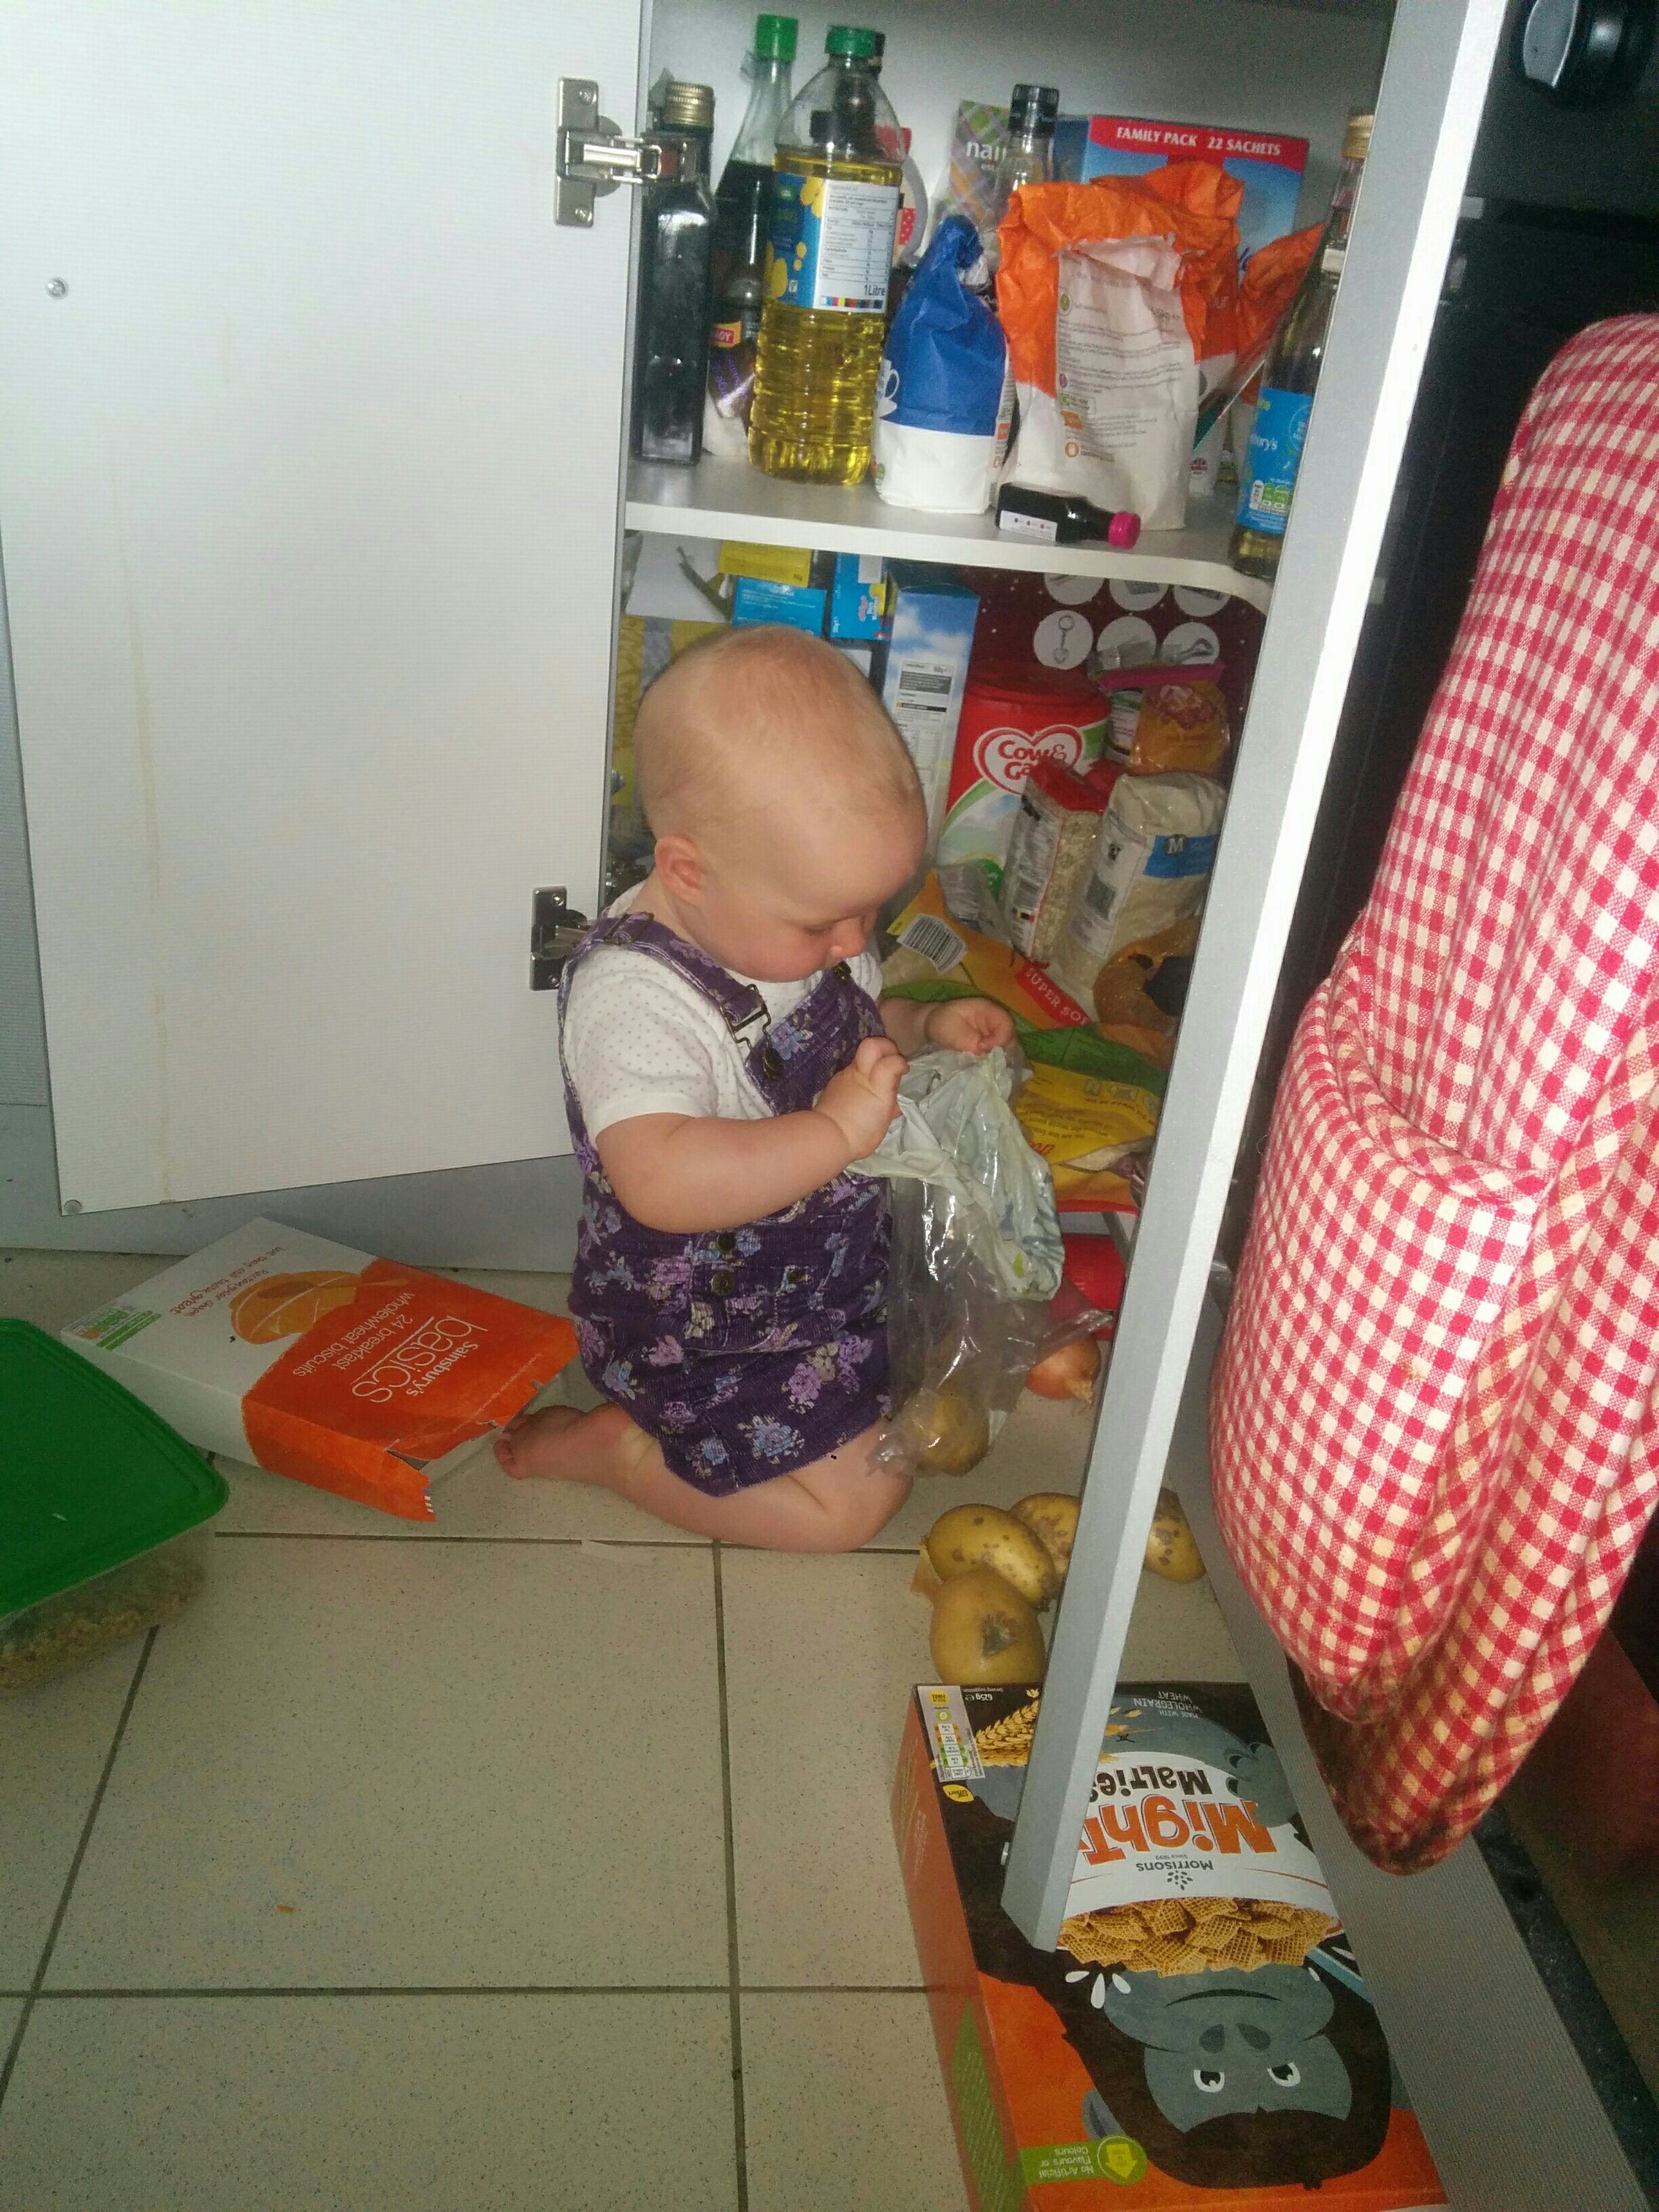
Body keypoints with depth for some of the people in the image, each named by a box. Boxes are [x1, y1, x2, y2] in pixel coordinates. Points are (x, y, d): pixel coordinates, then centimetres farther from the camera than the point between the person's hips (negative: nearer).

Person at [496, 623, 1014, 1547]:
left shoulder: (803, 928, -5)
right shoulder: (631, 993, -31)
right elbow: (660, 1179, -44)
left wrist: (926, 1027, -4)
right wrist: (837, 1131, -40)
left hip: (842, 1253, 9)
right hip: (704, 1322, -8)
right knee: (858, 1496, -9)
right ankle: (613, 1445, 3)